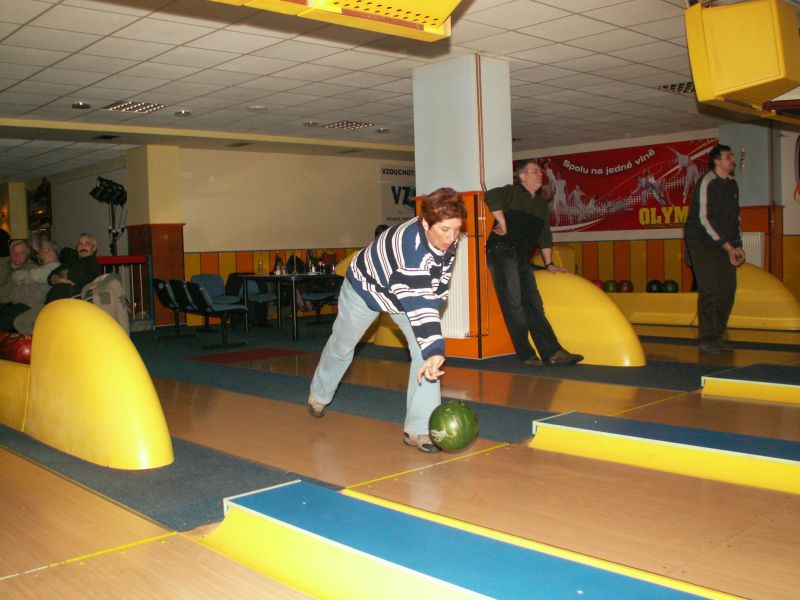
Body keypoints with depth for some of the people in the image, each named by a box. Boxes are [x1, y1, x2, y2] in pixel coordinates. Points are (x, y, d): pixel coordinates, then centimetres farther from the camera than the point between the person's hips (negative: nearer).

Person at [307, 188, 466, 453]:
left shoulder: (448, 240, -20)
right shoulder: (412, 245, -45)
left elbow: (437, 288, -4)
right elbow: (419, 303, -51)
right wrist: (434, 350, -59)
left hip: (406, 291, 5)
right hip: (365, 286, -5)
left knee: (425, 349, -16)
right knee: (341, 346, 17)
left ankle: (419, 429, -10)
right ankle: (319, 395, 49)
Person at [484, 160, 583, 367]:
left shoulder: (541, 204, 22)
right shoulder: (512, 193, 0)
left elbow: (545, 236, 27)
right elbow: (491, 196, -21)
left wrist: (549, 264, 26)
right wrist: (503, 224, -19)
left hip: (522, 257, 7)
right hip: (502, 252, -7)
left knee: (534, 305, 4)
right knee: (513, 304, -6)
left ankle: (552, 352, 2)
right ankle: (526, 355, -3)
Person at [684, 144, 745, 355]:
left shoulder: (732, 184, 12)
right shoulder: (707, 183, -11)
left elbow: (735, 217, 19)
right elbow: (704, 219, -16)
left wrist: (738, 245, 8)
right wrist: (728, 246, -17)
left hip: (725, 245, 7)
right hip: (703, 243, -7)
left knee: (728, 290, 3)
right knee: (710, 291, -11)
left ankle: (717, 336, 14)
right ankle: (707, 340, -4)